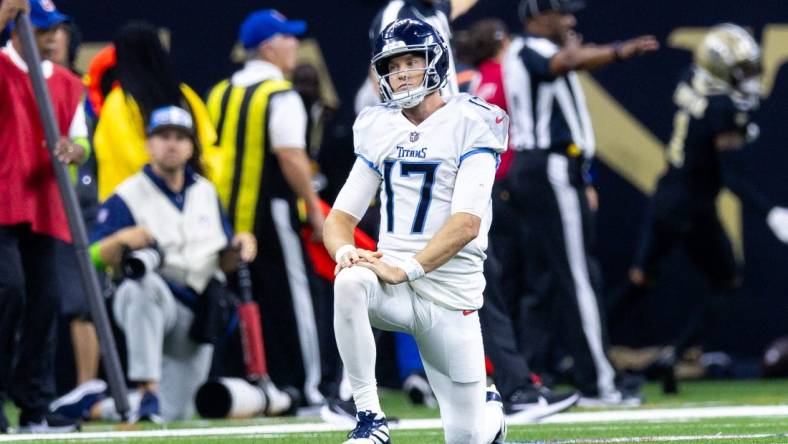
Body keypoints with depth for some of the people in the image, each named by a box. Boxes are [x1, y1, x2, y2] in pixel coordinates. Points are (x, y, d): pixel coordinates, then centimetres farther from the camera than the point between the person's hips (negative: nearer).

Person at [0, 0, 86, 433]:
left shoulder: (68, 84, 15)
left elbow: (81, 144, 12)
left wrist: (72, 150, -10)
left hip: (44, 208, 6)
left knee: (44, 300, 5)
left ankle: (36, 407, 10)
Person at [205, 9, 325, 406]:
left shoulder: (219, 95, 12)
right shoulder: (279, 95, -11)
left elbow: (207, 154, 15)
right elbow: (290, 157, -18)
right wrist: (315, 209, -13)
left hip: (228, 215, 7)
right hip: (270, 214, -7)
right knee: (289, 298, -3)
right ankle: (304, 388, -3)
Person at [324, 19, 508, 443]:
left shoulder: (469, 124, -7)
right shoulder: (380, 130, 9)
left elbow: (467, 224, -18)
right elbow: (340, 218, 8)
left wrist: (405, 270, -28)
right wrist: (345, 250, -16)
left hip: (449, 293, -3)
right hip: (391, 283, 3)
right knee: (349, 282, -34)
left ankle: (490, 409, 40)